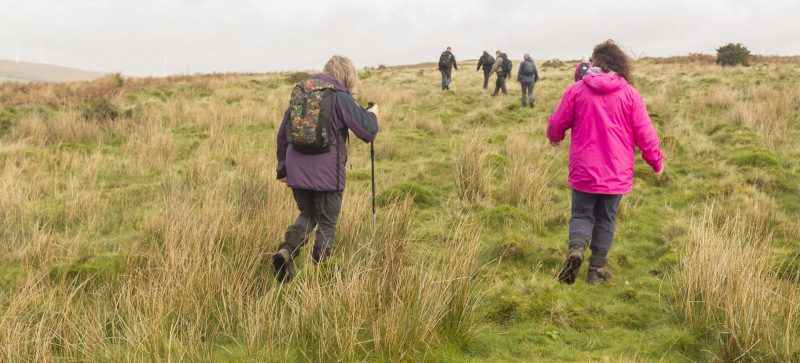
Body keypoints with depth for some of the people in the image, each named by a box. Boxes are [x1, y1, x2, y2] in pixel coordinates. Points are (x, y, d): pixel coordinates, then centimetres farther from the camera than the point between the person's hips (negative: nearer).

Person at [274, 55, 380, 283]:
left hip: (297, 170, 5)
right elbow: (368, 131, -9)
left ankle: (287, 249, -5)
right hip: (326, 172, -5)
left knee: (307, 215, 20)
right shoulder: (340, 97, -6)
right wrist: (371, 114, 13)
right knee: (327, 223, 10)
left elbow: (282, 134, 17)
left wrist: (283, 168, 25)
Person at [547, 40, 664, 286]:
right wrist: (656, 162, 14)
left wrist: (554, 137, 28)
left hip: (583, 171, -1)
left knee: (582, 214, 13)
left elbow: (557, 122, 4)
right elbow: (644, 133, -1)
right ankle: (597, 270, 17)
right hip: (616, 173, 1)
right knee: (606, 219, 14)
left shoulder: (576, 90, -4)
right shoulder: (630, 94, -3)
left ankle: (576, 248, -16)